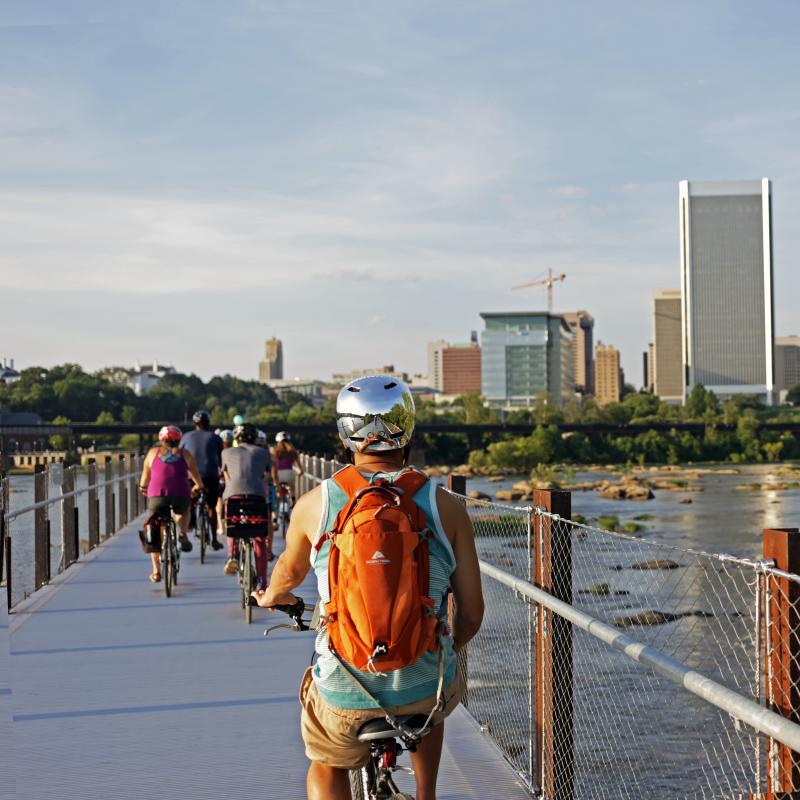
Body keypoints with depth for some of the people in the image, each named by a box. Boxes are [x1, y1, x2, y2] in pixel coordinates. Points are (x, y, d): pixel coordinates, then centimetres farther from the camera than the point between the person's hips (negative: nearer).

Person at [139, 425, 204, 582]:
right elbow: (195, 475, 23)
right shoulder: (185, 454, 15)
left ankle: (156, 571, 12)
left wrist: (143, 487, 44)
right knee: (183, 511, 35)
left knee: (155, 533, 14)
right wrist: (199, 487, 42)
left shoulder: (153, 453, 17)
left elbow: (145, 476, 24)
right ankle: (183, 534, 11)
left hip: (156, 496, 0)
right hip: (181, 495, 0)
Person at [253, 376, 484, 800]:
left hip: (343, 696, -1)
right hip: (424, 691, 1)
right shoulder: (445, 507, -5)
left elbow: (289, 572, 18)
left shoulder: (315, 503, -3)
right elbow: (472, 614, 0)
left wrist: (272, 596, 43)